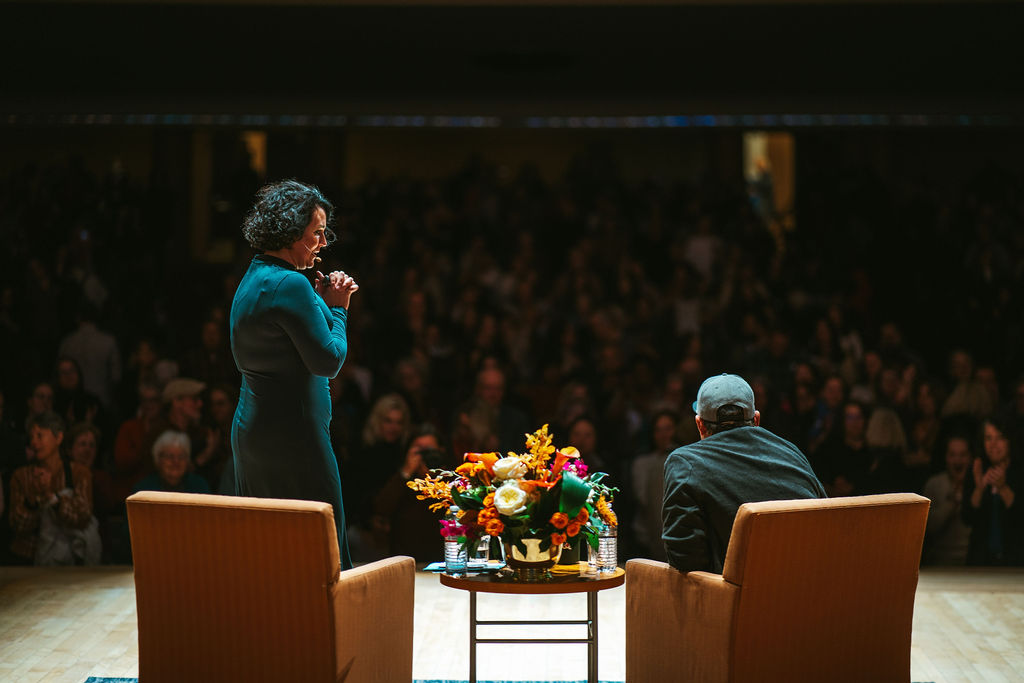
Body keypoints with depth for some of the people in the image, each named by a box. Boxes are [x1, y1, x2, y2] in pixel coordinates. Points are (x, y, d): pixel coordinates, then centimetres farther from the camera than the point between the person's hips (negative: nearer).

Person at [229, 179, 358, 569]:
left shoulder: (253, 278, 14)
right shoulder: (290, 284, -17)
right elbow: (328, 360, -17)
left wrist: (322, 302, 12)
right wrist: (337, 309, -3)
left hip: (252, 432, 10)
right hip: (293, 435, -10)